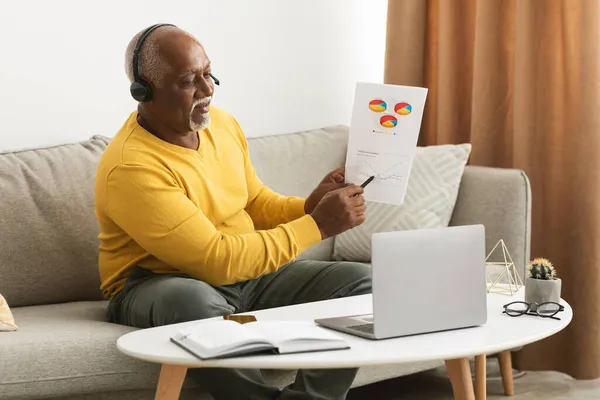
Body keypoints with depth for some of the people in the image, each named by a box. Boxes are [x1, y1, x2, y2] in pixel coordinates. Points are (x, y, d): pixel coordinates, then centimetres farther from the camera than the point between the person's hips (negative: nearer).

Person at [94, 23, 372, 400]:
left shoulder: (222, 122, 1)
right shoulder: (131, 168, -23)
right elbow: (217, 260, -27)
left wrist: (311, 206, -7)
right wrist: (317, 225, -24)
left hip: (247, 271, 7)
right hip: (162, 284, -7)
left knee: (363, 284, -9)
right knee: (195, 304, -42)